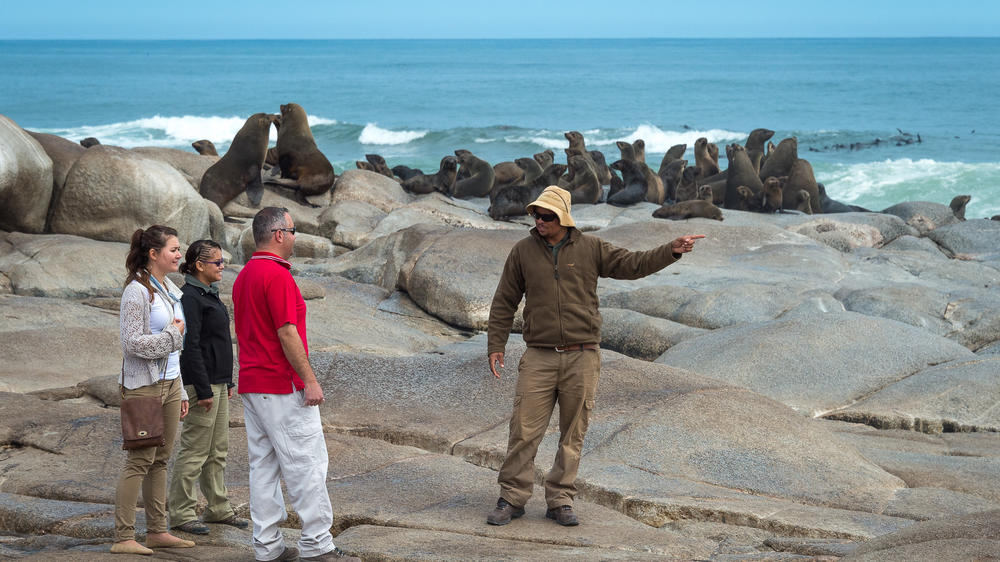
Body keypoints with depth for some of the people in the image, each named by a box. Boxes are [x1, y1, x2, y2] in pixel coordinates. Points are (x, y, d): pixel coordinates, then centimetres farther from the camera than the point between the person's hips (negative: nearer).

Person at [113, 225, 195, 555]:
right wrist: (172, 334, -9)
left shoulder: (170, 290, 15)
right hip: (144, 385, -8)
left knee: (161, 460, 10)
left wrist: (181, 392, 19)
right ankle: (123, 538, -5)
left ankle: (158, 531, 16)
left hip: (169, 383, 8)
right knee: (140, 460, -8)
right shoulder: (137, 292, -12)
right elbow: (133, 343, -18)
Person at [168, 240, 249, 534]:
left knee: (218, 450, 14)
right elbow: (190, 347, -20)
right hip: (201, 383, -10)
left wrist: (227, 382, 20)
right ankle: (181, 513, 3)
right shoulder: (190, 298, -16)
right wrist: (203, 391, -21)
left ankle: (218, 508, 22)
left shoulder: (209, 294, 15)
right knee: (195, 450, -4)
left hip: (218, 383, 10)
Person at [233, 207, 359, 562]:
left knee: (263, 466, 9)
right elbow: (287, 333, -20)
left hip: (250, 385, 10)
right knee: (307, 463, -5)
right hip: (283, 387, -10)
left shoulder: (243, 277, 14)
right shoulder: (278, 276, -16)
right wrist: (309, 380, -16)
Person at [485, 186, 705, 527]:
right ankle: (512, 499, 6)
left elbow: (632, 265, 3)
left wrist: (672, 251, -10)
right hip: (539, 358, -1)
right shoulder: (523, 252, 6)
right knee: (524, 431, -4)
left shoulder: (590, 249, 6)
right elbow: (504, 303, 10)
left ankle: (560, 502, 13)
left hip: (581, 358, 1)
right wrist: (495, 345, 4)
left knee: (573, 435, 4)